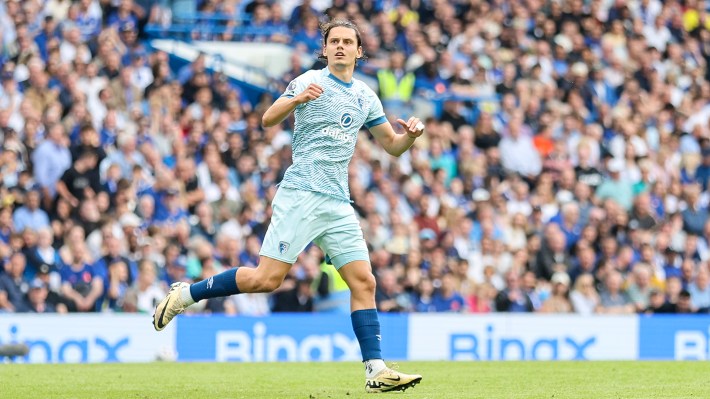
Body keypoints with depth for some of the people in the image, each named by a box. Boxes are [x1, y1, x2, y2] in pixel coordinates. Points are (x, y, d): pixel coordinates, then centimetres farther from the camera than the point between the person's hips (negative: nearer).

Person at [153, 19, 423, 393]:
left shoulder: (365, 97, 16)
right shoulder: (309, 82, -2)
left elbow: (393, 145, 24)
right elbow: (268, 119, -13)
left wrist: (410, 134, 1)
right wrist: (297, 99, -32)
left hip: (338, 204, 6)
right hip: (300, 196, -6)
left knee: (363, 282, -4)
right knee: (266, 279, -14)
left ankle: (376, 372, -5)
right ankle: (185, 294, 2)